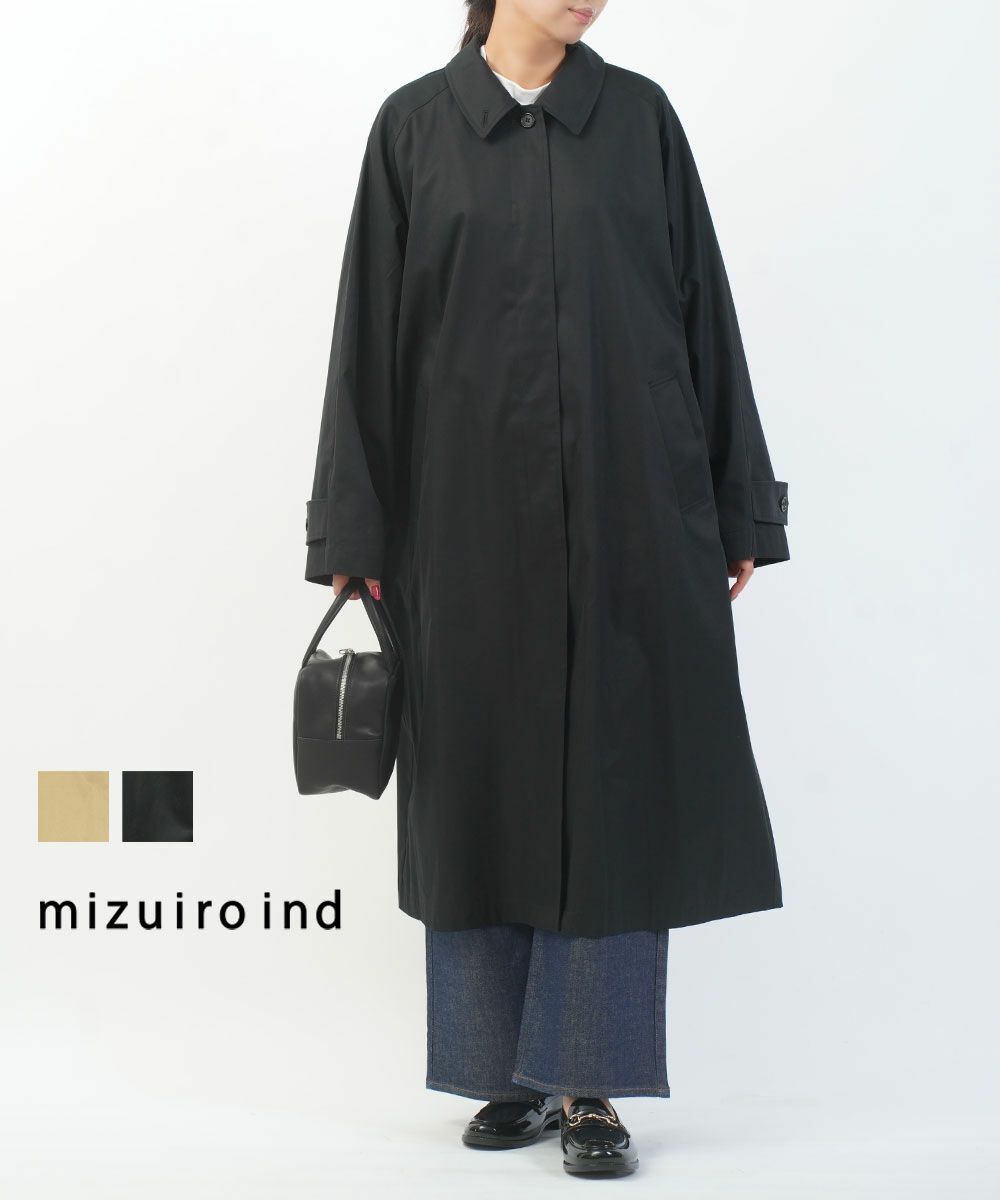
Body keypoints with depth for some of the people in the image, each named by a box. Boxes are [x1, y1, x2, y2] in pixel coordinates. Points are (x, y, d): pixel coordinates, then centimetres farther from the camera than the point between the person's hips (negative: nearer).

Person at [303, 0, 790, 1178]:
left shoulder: (640, 117, 7)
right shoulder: (414, 125, 5)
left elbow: (704, 312, 7)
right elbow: (372, 331, 4)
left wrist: (740, 513, 3)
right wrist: (356, 533, -1)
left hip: (632, 510, 0)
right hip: (474, 514, 0)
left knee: (620, 786, -1)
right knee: (487, 790, 6)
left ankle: (590, 1085, 9)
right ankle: (514, 1077, 20)